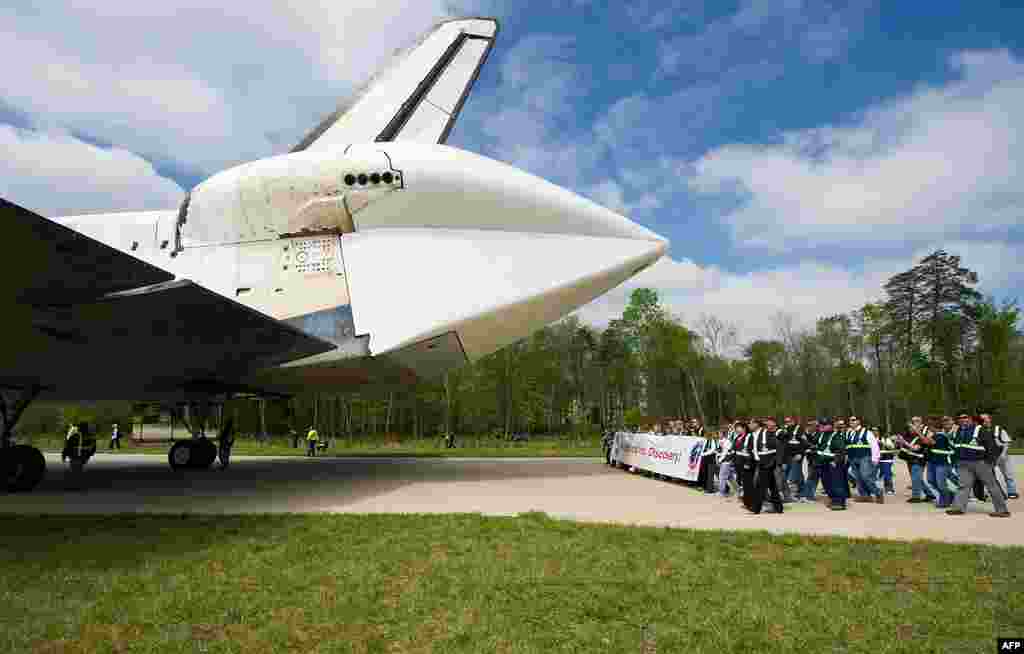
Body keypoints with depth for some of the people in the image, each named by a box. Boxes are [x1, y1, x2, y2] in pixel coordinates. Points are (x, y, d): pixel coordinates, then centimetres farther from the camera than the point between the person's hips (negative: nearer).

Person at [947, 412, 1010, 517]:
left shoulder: (981, 430, -11)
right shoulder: (958, 431, 12)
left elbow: (992, 446, -13)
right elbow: (955, 445, 25)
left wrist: (991, 460, -15)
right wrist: (958, 459, 21)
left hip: (981, 463, -6)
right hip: (964, 464, 6)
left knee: (992, 486, 2)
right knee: (964, 485, 2)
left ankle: (1002, 510, 10)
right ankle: (958, 507, 1)